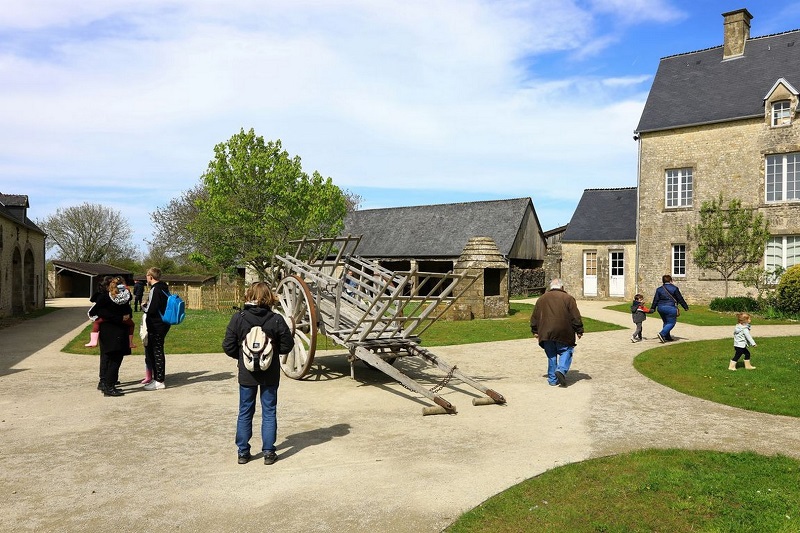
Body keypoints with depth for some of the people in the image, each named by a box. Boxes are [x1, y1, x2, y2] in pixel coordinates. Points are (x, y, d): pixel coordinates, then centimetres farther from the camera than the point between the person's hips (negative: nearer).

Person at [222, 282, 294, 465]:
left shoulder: (238, 318, -10)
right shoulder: (276, 319, -11)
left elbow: (228, 347, -6)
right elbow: (287, 345, -6)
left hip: (247, 374, 1)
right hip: (270, 374, -1)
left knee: (245, 413, 14)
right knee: (269, 412, 10)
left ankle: (243, 452, 20)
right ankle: (268, 452, 13)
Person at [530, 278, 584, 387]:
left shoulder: (541, 299, 12)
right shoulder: (568, 298, 1)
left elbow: (534, 317, 14)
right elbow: (576, 317, -2)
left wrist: (535, 331, 22)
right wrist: (579, 331, 5)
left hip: (546, 332, 3)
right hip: (563, 333, -3)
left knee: (551, 356, 11)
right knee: (566, 351, 8)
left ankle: (552, 379, 12)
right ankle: (562, 370, -16)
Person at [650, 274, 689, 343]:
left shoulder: (659, 289, 8)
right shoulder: (674, 288, -4)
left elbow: (656, 300, 7)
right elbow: (680, 299, 0)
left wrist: (652, 308, 14)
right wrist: (686, 307, 7)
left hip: (660, 308, 6)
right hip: (670, 308, -6)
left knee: (666, 322, 19)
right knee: (671, 323, -1)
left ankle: (667, 337, 21)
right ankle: (662, 334, -19)